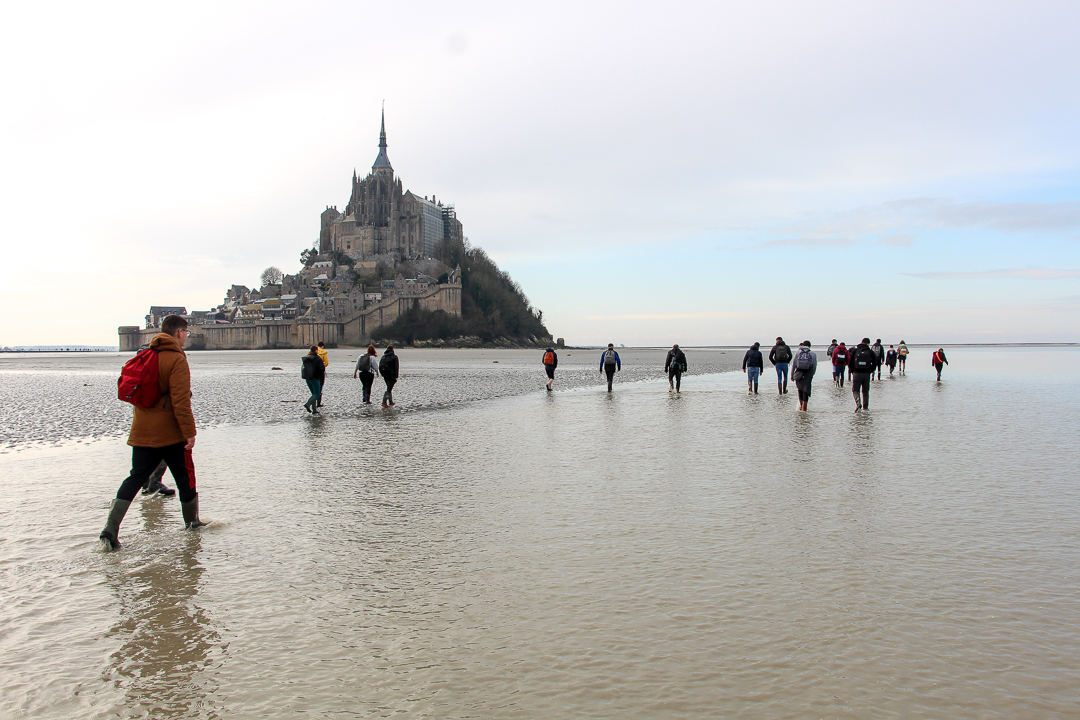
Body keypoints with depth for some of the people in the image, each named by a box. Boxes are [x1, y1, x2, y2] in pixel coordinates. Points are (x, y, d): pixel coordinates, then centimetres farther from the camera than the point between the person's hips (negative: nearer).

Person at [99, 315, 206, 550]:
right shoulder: (176, 359, -14)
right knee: (185, 477, 10)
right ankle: (192, 522, 25)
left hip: (141, 432, 7)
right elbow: (180, 400, -20)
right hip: (170, 433, -7)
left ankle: (110, 529, -5)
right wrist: (189, 431, -18)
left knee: (135, 478, 7)